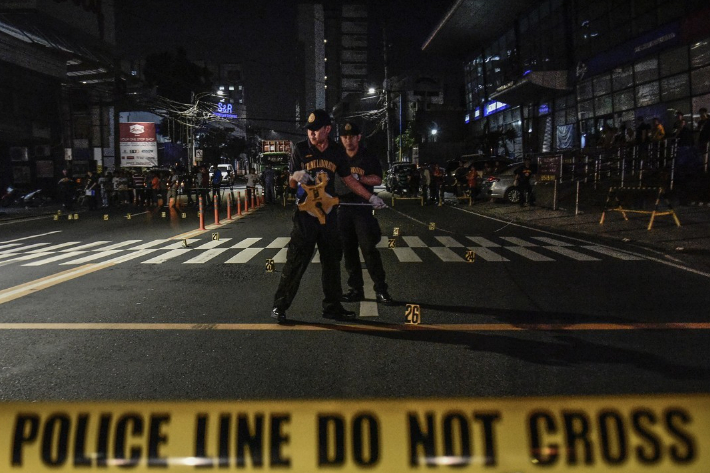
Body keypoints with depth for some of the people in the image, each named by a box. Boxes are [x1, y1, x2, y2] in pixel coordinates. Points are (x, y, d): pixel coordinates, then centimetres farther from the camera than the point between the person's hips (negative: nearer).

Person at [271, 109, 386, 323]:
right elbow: (291, 182, 0)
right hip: (305, 212, -4)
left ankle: (332, 307, 20)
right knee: (296, 260, -6)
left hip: (328, 213, 4)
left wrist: (371, 197, 11)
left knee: (332, 261, 9)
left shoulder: (337, 152, 6)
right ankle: (279, 305, 5)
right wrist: (298, 177, -23)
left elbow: (349, 179, 14)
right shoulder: (300, 150, -2)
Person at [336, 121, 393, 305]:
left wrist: (359, 178, -17)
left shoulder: (369, 157, 5)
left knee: (369, 248, -9)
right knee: (348, 250, 5)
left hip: (363, 208, -4)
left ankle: (380, 289, -3)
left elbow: (377, 179, -4)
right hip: (342, 208, 4)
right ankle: (356, 289, 14)